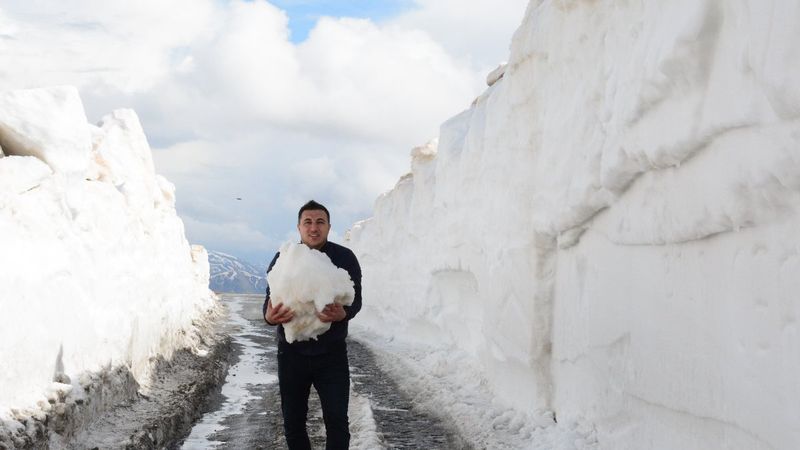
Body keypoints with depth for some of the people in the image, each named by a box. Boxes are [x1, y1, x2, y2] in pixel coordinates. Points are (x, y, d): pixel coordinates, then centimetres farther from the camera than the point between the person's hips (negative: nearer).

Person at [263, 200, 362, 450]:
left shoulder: (345, 258, -3)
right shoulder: (283, 258, 0)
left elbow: (356, 299, -3)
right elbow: (270, 299, 2)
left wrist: (342, 314, -27)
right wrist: (269, 316, -23)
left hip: (332, 354, -1)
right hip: (292, 352, 2)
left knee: (337, 422, -4)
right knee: (293, 422, 10)